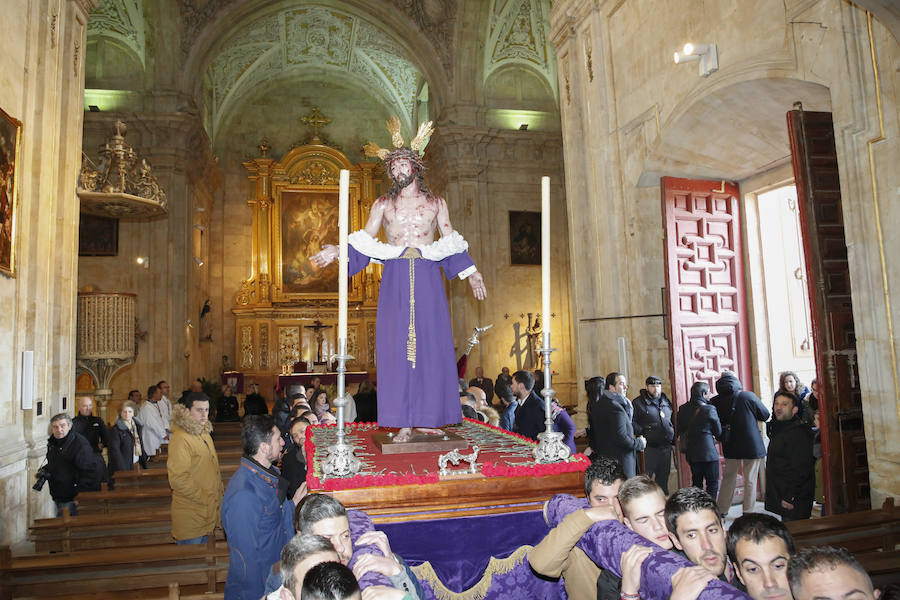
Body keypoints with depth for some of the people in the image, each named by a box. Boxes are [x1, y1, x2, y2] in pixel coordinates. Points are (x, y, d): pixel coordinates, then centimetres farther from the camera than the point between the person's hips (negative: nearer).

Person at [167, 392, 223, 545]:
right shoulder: (181, 438, -19)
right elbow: (178, 479, -24)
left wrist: (218, 495, 13)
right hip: (190, 519, -8)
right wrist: (205, 499, -18)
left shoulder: (204, 433, 11)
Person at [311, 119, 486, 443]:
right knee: (396, 345, -6)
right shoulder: (383, 204, 14)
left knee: (430, 343, -4)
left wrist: (470, 272, 13)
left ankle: (429, 415, 4)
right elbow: (365, 243, 11)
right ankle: (404, 421, -4)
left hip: (428, 278, 0)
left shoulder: (436, 203, 15)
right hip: (395, 278, 0)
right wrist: (336, 251, -2)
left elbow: (451, 244, 16)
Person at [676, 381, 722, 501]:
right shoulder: (709, 409, -13)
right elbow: (718, 432, -2)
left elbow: (680, 430, 8)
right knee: (712, 483, 4)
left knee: (696, 483, 16)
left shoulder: (683, 409, 2)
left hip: (690, 453, 6)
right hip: (708, 452, -6)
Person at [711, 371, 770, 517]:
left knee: (728, 478, 15)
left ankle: (721, 511, 19)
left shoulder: (715, 401, -6)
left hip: (730, 447, 3)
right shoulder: (748, 396, -12)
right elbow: (765, 415, 1)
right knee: (750, 481, 7)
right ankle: (748, 513, 9)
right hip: (752, 446, -3)